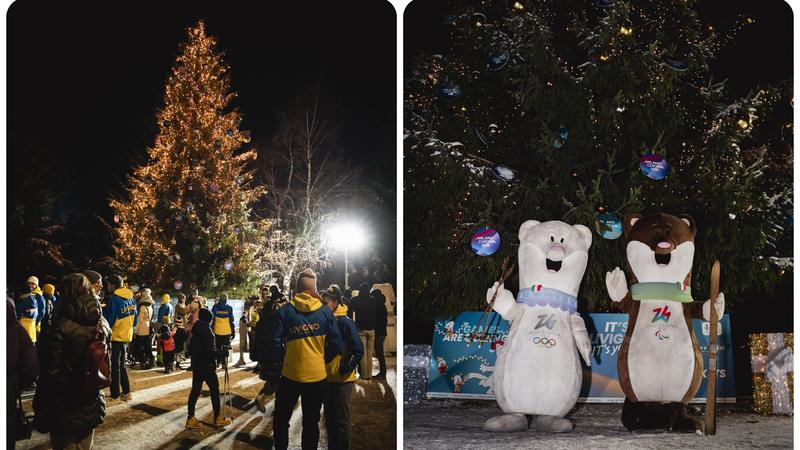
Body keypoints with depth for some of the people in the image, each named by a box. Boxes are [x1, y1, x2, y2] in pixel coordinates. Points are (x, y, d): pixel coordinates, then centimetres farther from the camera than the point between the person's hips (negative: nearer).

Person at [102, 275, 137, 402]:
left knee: (115, 366, 0)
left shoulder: (114, 299, -17)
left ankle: (115, 395, 2)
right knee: (122, 364, 17)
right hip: (127, 336, 7)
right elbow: (134, 319, 11)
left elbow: (109, 319, -16)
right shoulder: (132, 299, 6)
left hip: (116, 336, -7)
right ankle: (126, 392, 17)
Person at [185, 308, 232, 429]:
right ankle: (217, 418, 11)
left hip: (196, 365, 8)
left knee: (195, 390, 9)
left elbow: (190, 349, 14)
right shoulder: (206, 330, -17)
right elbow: (210, 351, -21)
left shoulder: (196, 331, 7)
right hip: (207, 366, -8)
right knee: (214, 390, 4)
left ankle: (191, 419, 9)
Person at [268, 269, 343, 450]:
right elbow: (336, 345, -3)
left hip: (291, 374, -1)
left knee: (281, 419, 13)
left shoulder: (286, 310, -6)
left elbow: (276, 342, -10)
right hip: (317, 375, 1)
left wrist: (277, 364, 5)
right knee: (311, 422, 12)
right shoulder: (325, 311, -3)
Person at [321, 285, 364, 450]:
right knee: (329, 418, 16)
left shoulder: (345, 322, -15)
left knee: (340, 419, 2)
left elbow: (358, 350, -17)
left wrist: (346, 369, -16)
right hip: (326, 378, 7)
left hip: (341, 379, -7)